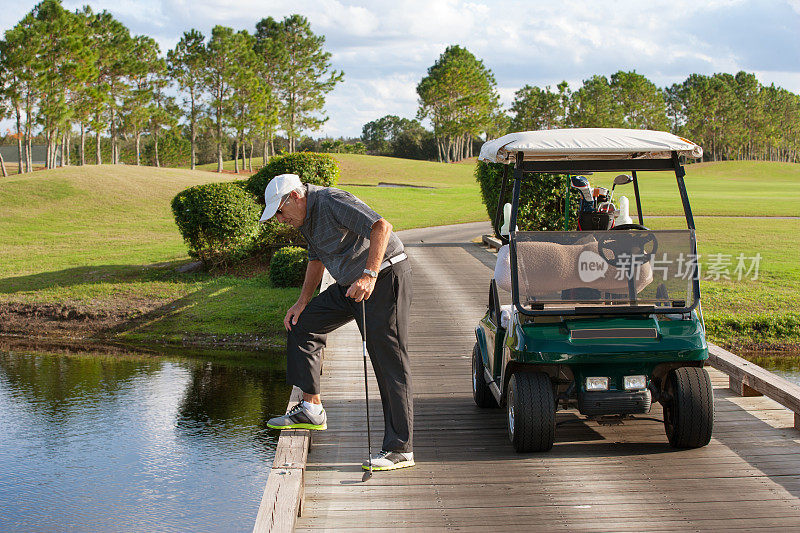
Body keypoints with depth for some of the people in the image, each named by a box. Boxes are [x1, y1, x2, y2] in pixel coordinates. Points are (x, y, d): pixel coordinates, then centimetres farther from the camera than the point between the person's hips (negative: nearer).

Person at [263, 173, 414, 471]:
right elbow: (317, 259, 24)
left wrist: (370, 275, -38)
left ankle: (400, 449, -10)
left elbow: (382, 227, -31)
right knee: (301, 324, 11)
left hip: (385, 277, -10)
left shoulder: (332, 202, -20)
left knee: (389, 363, -11)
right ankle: (311, 410, 17)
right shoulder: (305, 217, 11)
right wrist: (302, 302, 14)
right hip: (350, 285, 10)